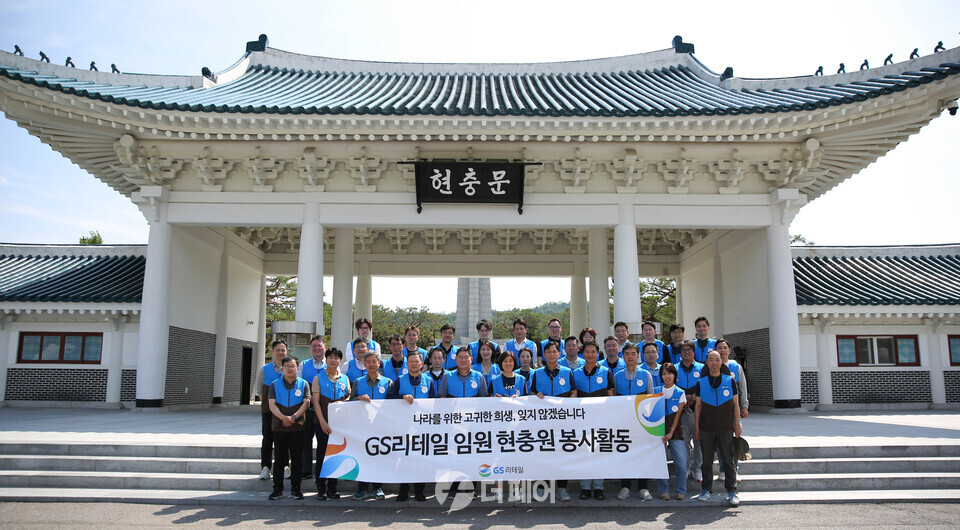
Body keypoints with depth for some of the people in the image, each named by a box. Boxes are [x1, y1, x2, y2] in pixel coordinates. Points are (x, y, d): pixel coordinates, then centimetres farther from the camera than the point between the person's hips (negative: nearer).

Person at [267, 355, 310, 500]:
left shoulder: (303, 384, 6)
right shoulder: (275, 384, 7)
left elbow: (306, 403, -3)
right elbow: (272, 404, -2)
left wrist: (293, 417, -16)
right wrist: (283, 417, -18)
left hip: (297, 427, 0)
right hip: (279, 427, 0)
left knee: (296, 459, 4)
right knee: (279, 459, 5)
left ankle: (295, 489, 12)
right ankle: (277, 489, 13)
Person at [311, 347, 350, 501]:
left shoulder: (345, 379, 10)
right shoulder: (318, 378, 2)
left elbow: (349, 398, 15)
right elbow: (315, 401, -3)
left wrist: (342, 403, -9)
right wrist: (323, 421, -12)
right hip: (323, 422, -3)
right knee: (322, 454, -1)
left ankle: (332, 488, 14)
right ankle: (321, 488, 6)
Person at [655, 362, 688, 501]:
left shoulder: (680, 393, 4)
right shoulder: (656, 391, 9)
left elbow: (678, 414, -1)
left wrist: (671, 432, -8)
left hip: (675, 431, -1)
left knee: (681, 462, -5)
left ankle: (681, 491, 8)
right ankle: (664, 490, 10)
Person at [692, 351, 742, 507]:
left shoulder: (730, 381, 5)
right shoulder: (701, 382, 6)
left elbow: (735, 404, 7)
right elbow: (698, 405, 8)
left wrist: (737, 424, 2)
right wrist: (696, 426, 5)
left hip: (726, 428, -1)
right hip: (706, 428, 1)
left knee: (728, 459, 2)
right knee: (707, 459, 6)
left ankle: (731, 491, 11)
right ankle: (706, 489, 16)